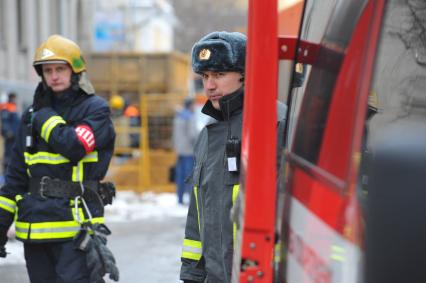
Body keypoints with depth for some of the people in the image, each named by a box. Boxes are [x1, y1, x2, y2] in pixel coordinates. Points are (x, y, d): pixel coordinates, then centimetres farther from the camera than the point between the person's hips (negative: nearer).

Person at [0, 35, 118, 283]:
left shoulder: (96, 109, -1)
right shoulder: (33, 115, 14)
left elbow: (73, 146, -20)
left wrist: (45, 118, -6)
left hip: (77, 228, -6)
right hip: (34, 230, 6)